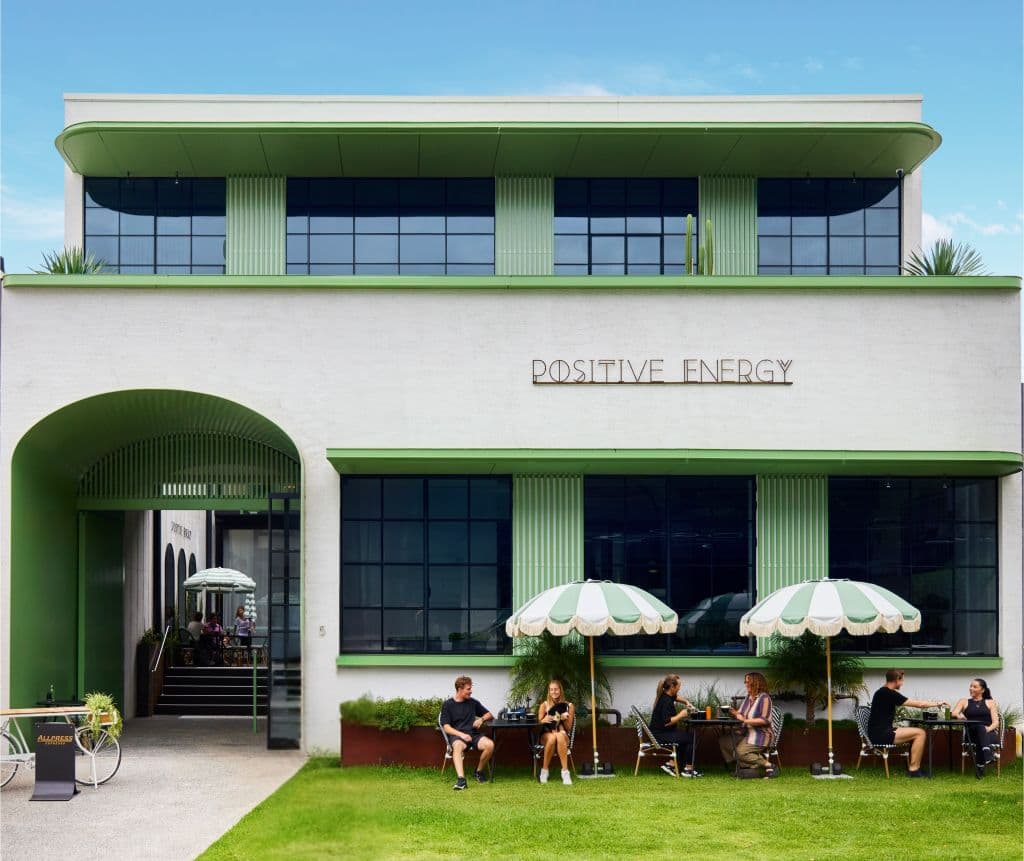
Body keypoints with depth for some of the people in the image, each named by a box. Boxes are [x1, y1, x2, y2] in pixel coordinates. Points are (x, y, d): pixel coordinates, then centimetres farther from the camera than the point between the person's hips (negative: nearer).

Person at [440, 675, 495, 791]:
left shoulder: (472, 702, 18)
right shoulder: (448, 704, 6)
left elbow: (489, 715, 27)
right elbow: (446, 727, -2)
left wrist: (482, 719, 3)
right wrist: (461, 734, -18)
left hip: (473, 734, 4)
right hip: (457, 735, -4)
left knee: (489, 744, -27)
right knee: (457, 746, -40)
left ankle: (479, 771, -2)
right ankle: (461, 779, -54)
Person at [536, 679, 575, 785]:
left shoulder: (569, 706, 2)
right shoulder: (544, 705, 3)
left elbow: (568, 728, 4)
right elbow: (538, 723, 3)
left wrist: (564, 719, -17)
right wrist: (544, 720, -19)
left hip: (562, 735, 0)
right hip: (546, 734, 0)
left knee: (560, 736, -40)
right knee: (552, 737, -39)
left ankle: (565, 772, -42)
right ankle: (544, 771, -26)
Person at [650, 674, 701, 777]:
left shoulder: (666, 695, 9)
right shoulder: (666, 701, -21)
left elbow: (676, 697, 33)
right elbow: (666, 722, -28)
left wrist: (686, 702, 15)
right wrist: (680, 715, -17)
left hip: (660, 733, 10)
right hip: (661, 735, -10)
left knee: (687, 736, 15)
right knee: (691, 737, -9)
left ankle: (670, 765, 13)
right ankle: (688, 769, -1)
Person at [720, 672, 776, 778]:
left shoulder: (764, 698, -12)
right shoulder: (748, 697, 13)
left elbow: (765, 720, -22)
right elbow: (742, 716, 16)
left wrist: (744, 720, -25)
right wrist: (735, 714, -8)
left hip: (760, 736, -9)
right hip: (746, 734, 9)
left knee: (740, 752, -26)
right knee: (723, 740, -2)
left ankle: (767, 764, -12)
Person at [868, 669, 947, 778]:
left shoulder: (883, 692, 15)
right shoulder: (888, 694, -14)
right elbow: (918, 704, -8)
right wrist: (937, 703, 4)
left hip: (881, 733, 10)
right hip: (881, 735, -10)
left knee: (915, 733, 17)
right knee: (920, 733, -9)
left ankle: (912, 767, 13)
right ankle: (914, 770, -7)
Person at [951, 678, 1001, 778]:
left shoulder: (990, 702, 19)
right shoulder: (964, 702, 22)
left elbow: (995, 722, 7)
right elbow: (953, 714, 4)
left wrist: (989, 728, -16)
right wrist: (959, 715, -21)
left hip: (989, 733, 0)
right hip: (971, 732, 0)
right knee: (980, 727, -37)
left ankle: (980, 767, -52)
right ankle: (988, 756, -57)